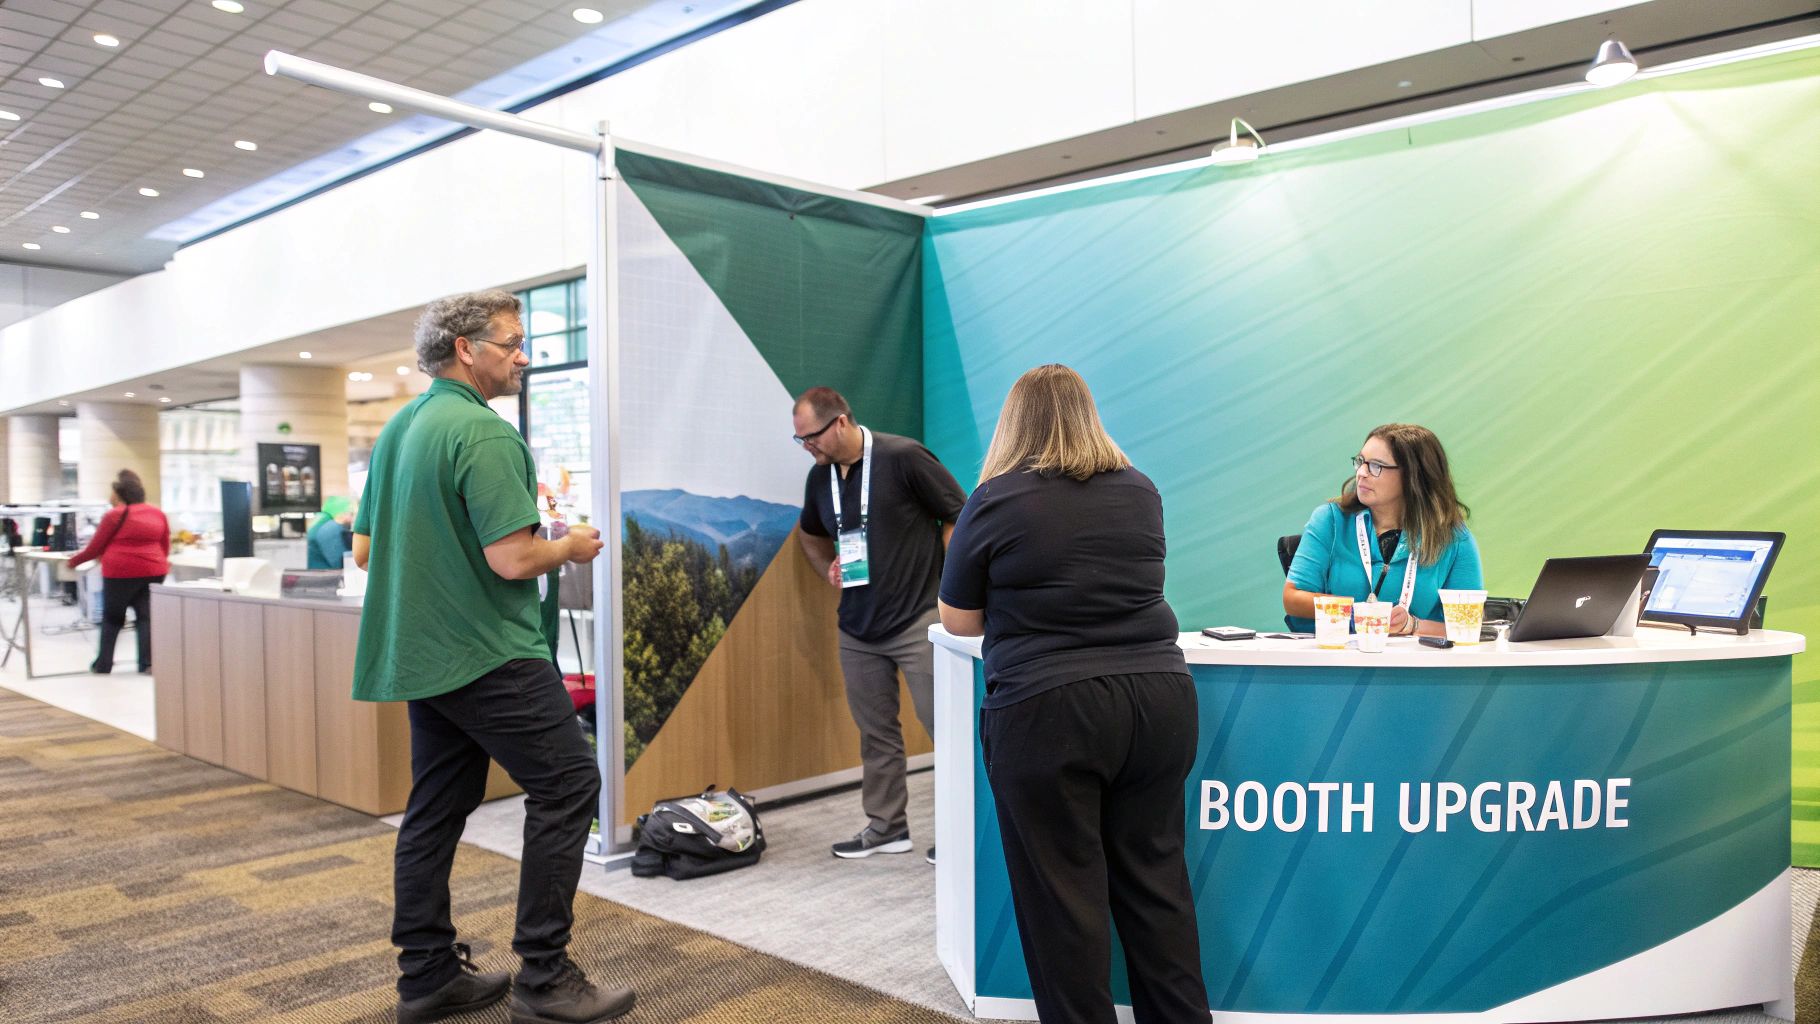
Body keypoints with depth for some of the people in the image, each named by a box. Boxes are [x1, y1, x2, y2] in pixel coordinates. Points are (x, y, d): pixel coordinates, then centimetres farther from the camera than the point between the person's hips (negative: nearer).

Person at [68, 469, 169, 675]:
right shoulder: (157, 514, 9)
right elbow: (165, 546, 16)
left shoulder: (114, 515, -4)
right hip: (153, 571, 4)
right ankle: (147, 663, -2)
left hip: (121, 572, -3)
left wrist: (74, 561, 16)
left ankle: (103, 664, 15)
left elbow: (95, 547, 2)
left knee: (112, 618, 10)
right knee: (146, 616, 6)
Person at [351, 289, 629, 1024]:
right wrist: (572, 547, -5)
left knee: (436, 809, 14)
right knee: (567, 785, -2)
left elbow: (365, 550, 16)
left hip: (419, 656, 10)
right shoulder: (485, 432, -17)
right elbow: (514, 559, -23)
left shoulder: (398, 428, 12)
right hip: (489, 653, -9)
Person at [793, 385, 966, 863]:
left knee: (944, 725, -2)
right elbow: (810, 534, 26)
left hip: (918, 621, -6)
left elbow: (959, 516, -9)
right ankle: (886, 825, 27)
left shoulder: (904, 458, -14)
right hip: (857, 627, 6)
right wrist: (828, 568, 7)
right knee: (875, 731, 13)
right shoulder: (819, 476, 6)